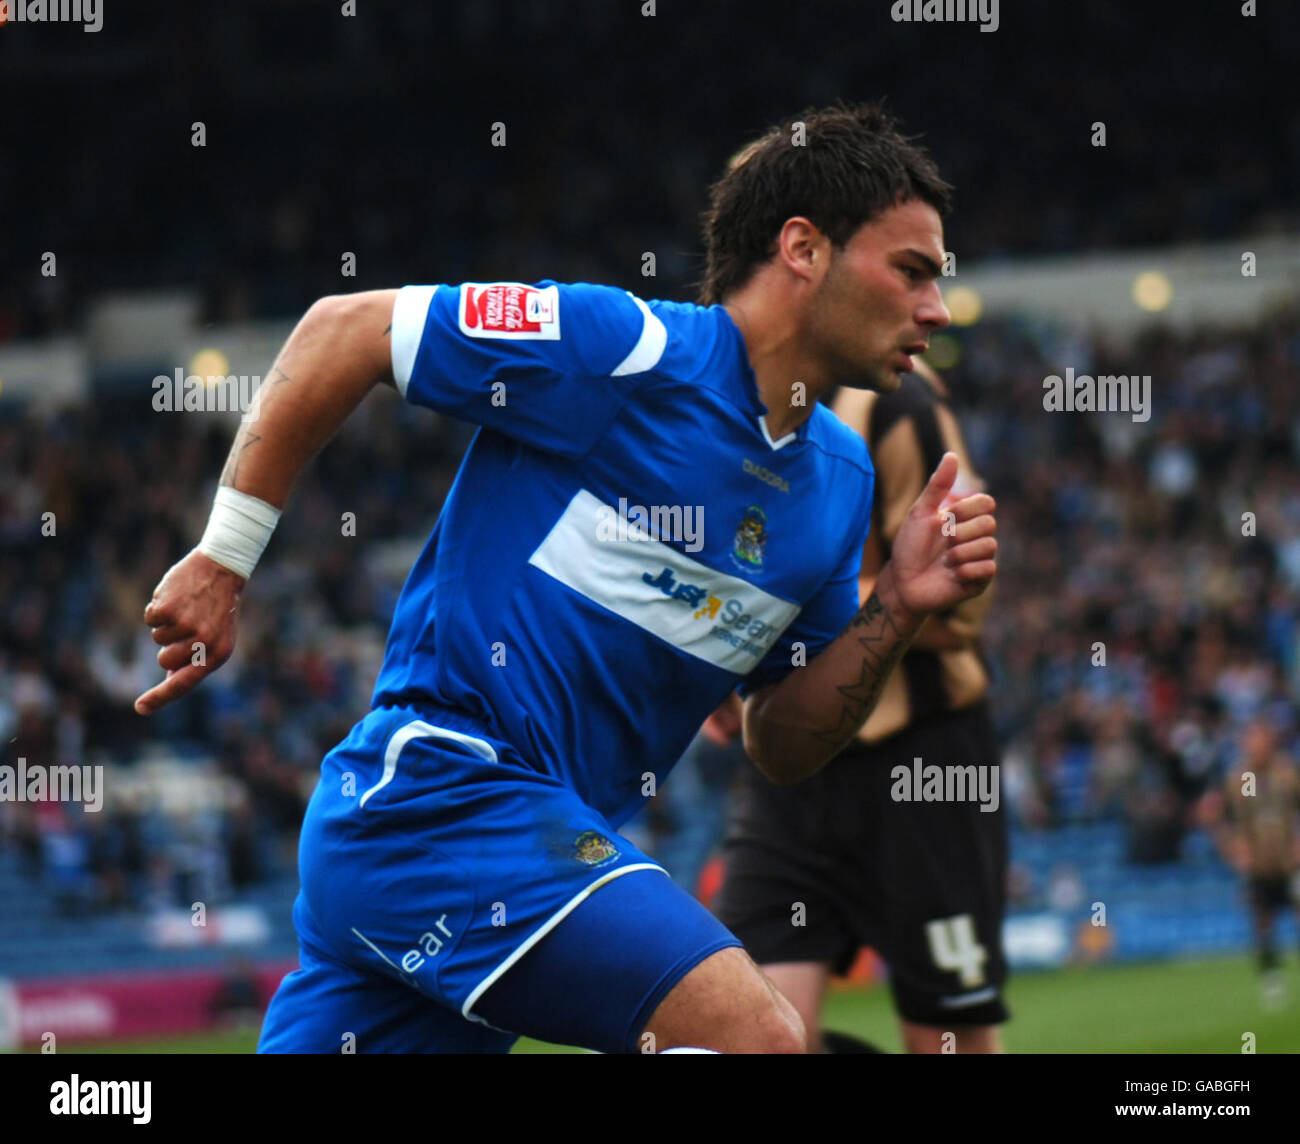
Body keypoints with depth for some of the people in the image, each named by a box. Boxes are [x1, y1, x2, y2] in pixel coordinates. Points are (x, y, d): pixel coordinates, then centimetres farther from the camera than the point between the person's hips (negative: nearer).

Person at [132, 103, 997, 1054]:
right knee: (753, 1036, -23)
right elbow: (346, 330, -5)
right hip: (438, 777, -9)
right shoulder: (633, 350, -11)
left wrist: (897, 612, 1)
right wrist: (222, 561, -4)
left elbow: (782, 746, 17)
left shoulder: (841, 476, 13)